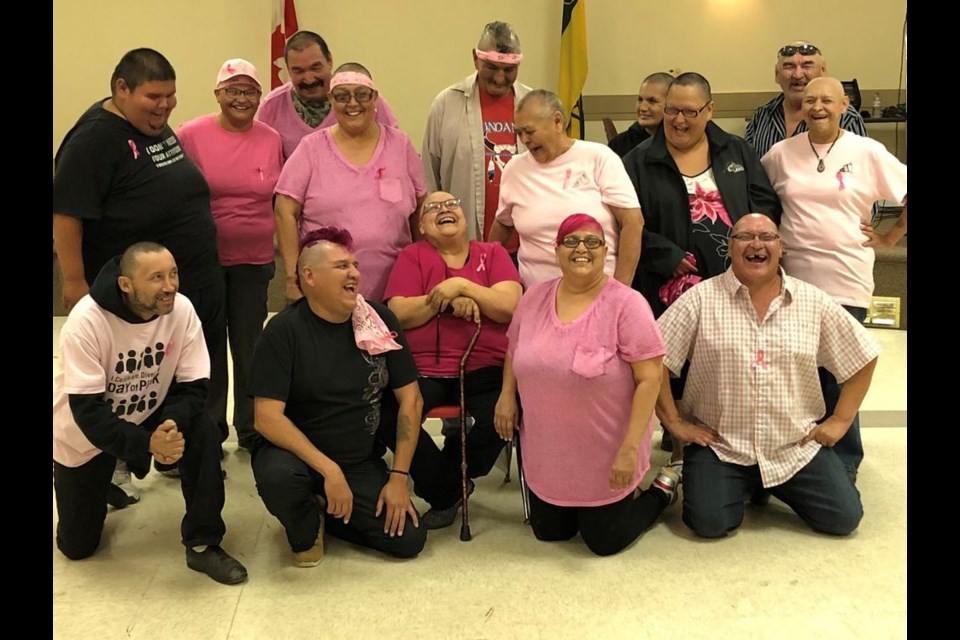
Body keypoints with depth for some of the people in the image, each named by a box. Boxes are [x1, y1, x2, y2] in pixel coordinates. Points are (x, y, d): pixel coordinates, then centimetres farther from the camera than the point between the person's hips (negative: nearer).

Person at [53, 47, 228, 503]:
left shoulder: (160, 128, 9)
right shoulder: (95, 137, -17)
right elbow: (67, 213, -21)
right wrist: (75, 282, -22)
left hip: (197, 285, 8)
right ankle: (114, 465, 24)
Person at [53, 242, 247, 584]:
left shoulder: (181, 309, -20)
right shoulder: (86, 320, -29)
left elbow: (194, 386, -16)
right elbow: (87, 409, -29)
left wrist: (173, 425, -37)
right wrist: (146, 444, -41)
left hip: (149, 416, 2)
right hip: (84, 434, -2)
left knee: (204, 435, -28)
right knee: (77, 545, 3)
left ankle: (202, 544, -12)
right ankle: (99, 489, 36)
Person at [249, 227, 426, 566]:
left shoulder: (380, 320, -4)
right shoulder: (284, 330, -14)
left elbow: (411, 399, -2)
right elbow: (267, 417, -20)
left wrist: (399, 476, -8)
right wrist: (329, 470, -26)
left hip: (362, 462, 3)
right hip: (298, 453, -3)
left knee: (409, 539, -13)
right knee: (277, 475, -36)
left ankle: (332, 514, 17)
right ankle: (306, 532, 0)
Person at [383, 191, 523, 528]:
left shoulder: (493, 253, 14)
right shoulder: (412, 256, 12)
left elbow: (510, 306, -2)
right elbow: (399, 314, -2)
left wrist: (461, 285, -10)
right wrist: (449, 297, -11)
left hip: (484, 368, 0)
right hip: (424, 369, 0)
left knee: (499, 418, -29)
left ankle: (443, 480, 4)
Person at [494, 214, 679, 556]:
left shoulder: (627, 303, -18)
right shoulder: (534, 297, -1)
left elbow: (649, 379, -19)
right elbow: (514, 351, 16)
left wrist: (629, 450, -22)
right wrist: (507, 395, 1)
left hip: (606, 457, -5)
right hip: (547, 454, 5)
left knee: (605, 541, 9)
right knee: (549, 532, 18)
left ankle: (661, 491, 33)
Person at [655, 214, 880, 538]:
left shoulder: (813, 301, 1)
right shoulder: (701, 299, -7)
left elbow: (863, 357, 10)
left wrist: (840, 420, 5)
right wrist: (674, 422, -8)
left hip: (797, 447, 3)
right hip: (719, 446, -2)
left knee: (844, 517, -6)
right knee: (709, 521, -19)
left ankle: (777, 488, 23)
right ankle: (743, 488, 16)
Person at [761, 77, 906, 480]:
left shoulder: (867, 152, -1)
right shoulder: (781, 153, 4)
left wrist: (889, 238, 2)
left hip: (845, 282, -2)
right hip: (792, 280, 2)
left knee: (839, 379, 2)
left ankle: (842, 464, 17)